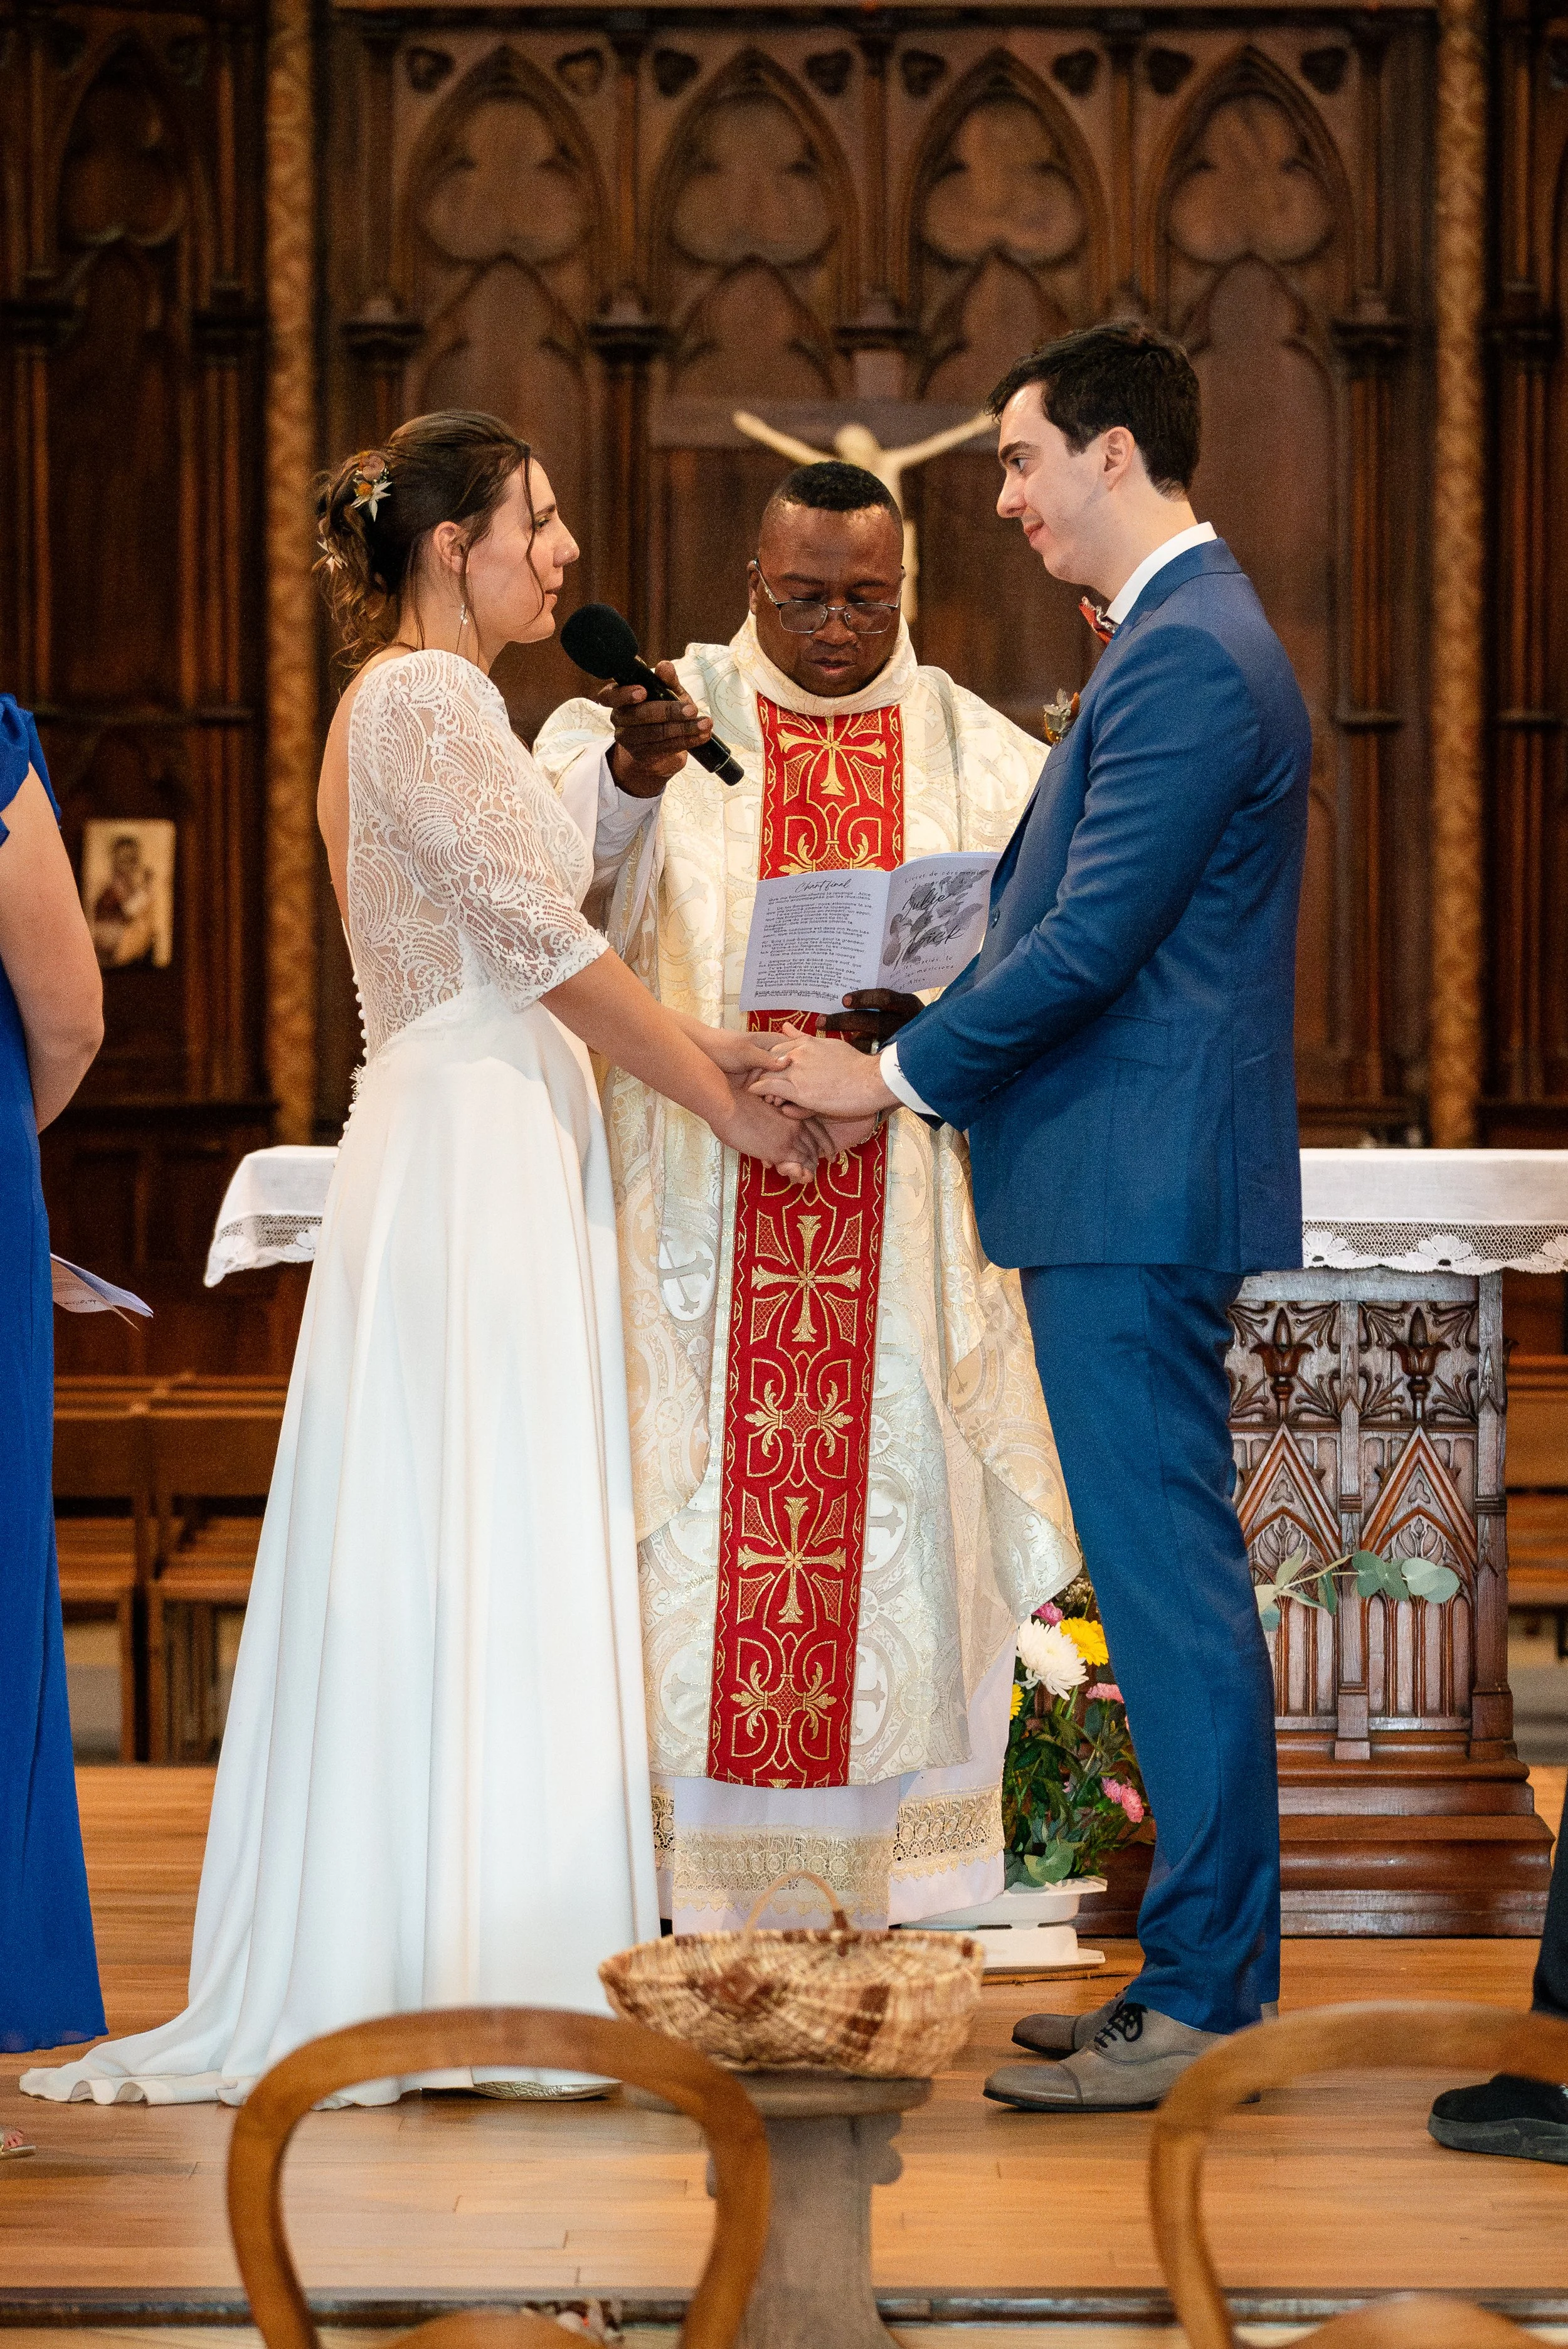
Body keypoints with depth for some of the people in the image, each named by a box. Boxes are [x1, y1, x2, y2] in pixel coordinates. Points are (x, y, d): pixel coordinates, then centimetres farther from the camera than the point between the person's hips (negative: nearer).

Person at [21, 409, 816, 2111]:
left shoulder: (401, 702, 20)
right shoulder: (429, 697, -11)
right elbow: (543, 944, -13)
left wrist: (684, 1043, 15)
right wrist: (728, 1103, -7)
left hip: (467, 1153, 10)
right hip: (476, 1160, -10)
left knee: (425, 1570, 9)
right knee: (478, 1564, -9)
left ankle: (368, 1973, 11)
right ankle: (465, 1977, -7)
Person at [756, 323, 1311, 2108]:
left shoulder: (1188, 660, -16)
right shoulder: (1180, 641, 18)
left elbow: (1091, 941, -19)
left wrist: (902, 1075, -10)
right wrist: (922, 1044, 15)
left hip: (1140, 1192, -11)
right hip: (1138, 1187, 11)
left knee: (1171, 1578, -8)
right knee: (1173, 1578, 13)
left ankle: (1201, 1996, -4)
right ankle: (1205, 1972, 19)